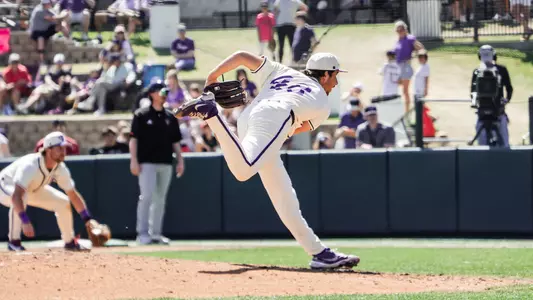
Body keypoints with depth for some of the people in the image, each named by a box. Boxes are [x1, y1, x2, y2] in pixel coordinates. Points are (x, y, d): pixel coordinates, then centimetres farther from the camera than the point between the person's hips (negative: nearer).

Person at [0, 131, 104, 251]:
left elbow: (73, 196, -8)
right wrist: (25, 221, -61)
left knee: (63, 202, -5)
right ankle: (13, 242, -27)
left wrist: (89, 220, -16)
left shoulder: (60, 168, -18)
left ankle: (69, 242, 16)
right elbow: (16, 195, -52)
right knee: (21, 197, -40)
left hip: (32, 189, 7)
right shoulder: (30, 165, -41)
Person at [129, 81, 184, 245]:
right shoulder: (141, 115, 0)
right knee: (147, 196, -11)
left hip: (165, 163, 5)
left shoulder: (170, 117, 14)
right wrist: (134, 160, -11)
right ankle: (142, 233, -8)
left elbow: (175, 141, 16)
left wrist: (180, 161, 8)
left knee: (160, 199, 6)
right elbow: (133, 138, -3)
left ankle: (155, 233, 10)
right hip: (147, 163, -5)